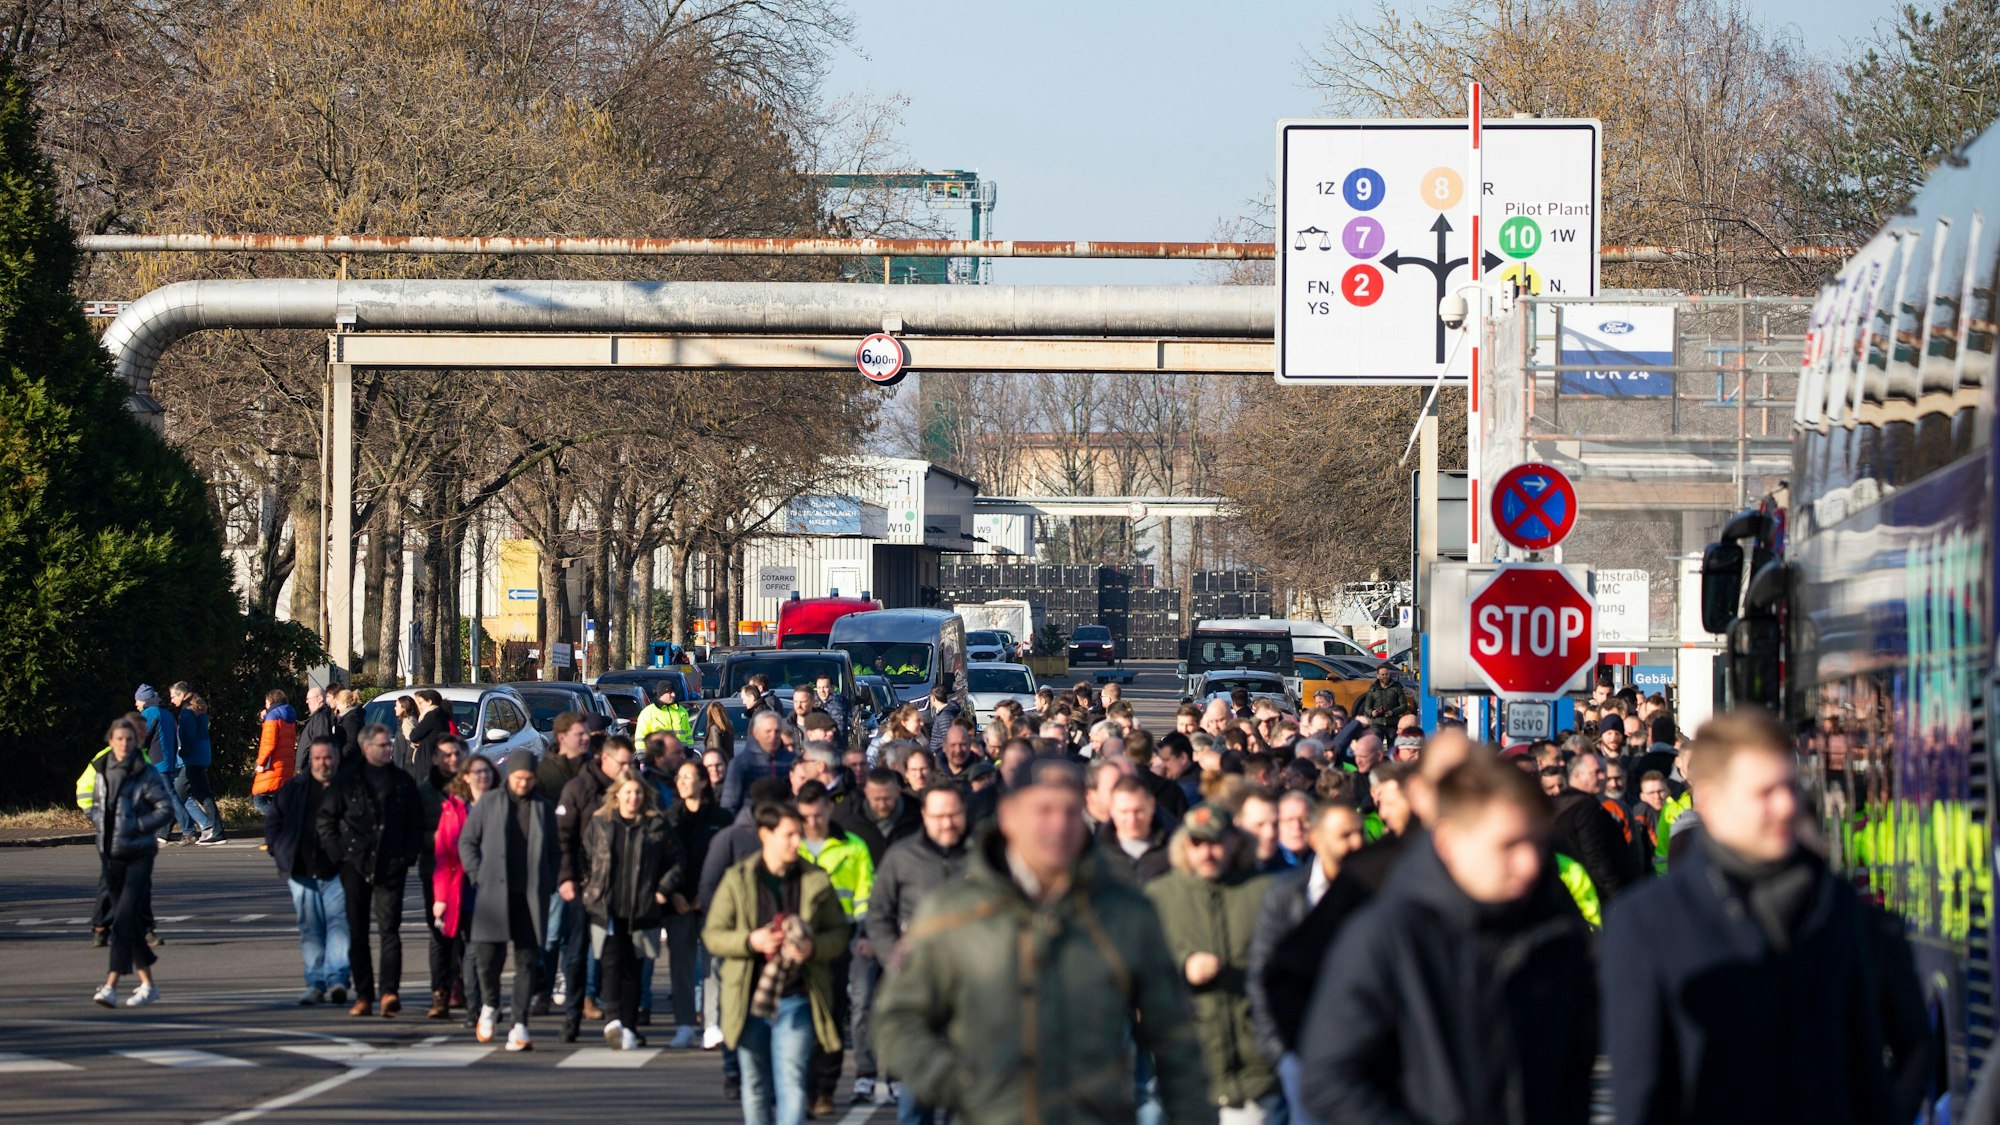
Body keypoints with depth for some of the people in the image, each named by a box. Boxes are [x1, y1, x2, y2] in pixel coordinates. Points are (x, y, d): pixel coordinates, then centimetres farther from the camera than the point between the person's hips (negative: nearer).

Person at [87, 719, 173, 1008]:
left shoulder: (147, 774, -8)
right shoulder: (103, 772, 8)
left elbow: (166, 810, -9)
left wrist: (136, 827, -17)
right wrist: (98, 822, 1)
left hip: (138, 855, -6)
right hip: (110, 855, 6)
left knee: (125, 918, -14)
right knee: (126, 919, 11)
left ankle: (111, 985, -17)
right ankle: (147, 983, 23)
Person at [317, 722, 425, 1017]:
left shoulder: (403, 782, 9)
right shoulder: (346, 780, 3)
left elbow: (416, 822, 14)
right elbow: (326, 818, 7)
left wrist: (408, 856, 4)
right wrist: (338, 853, -2)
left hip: (391, 866, 0)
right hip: (355, 865, 0)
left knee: (389, 928, -12)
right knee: (358, 932, 4)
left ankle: (390, 992, -18)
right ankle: (363, 996, 9)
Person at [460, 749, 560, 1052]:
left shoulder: (544, 810, 10)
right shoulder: (488, 806, 6)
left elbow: (554, 851, 16)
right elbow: (466, 842, 10)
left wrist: (547, 884, 4)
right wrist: (478, 876, -1)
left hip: (531, 898, 1)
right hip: (494, 895, -1)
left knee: (527, 961, -1)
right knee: (489, 954, -7)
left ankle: (520, 1026, 1)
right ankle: (489, 1005, 22)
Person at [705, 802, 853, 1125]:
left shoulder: (816, 881, 4)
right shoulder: (737, 880, 3)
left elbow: (839, 933, 8)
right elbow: (712, 935, 3)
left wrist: (813, 947, -14)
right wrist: (750, 941, -15)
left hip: (795, 1000, -1)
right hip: (748, 999, 1)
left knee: (791, 1083, -11)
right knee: (755, 1087, 12)